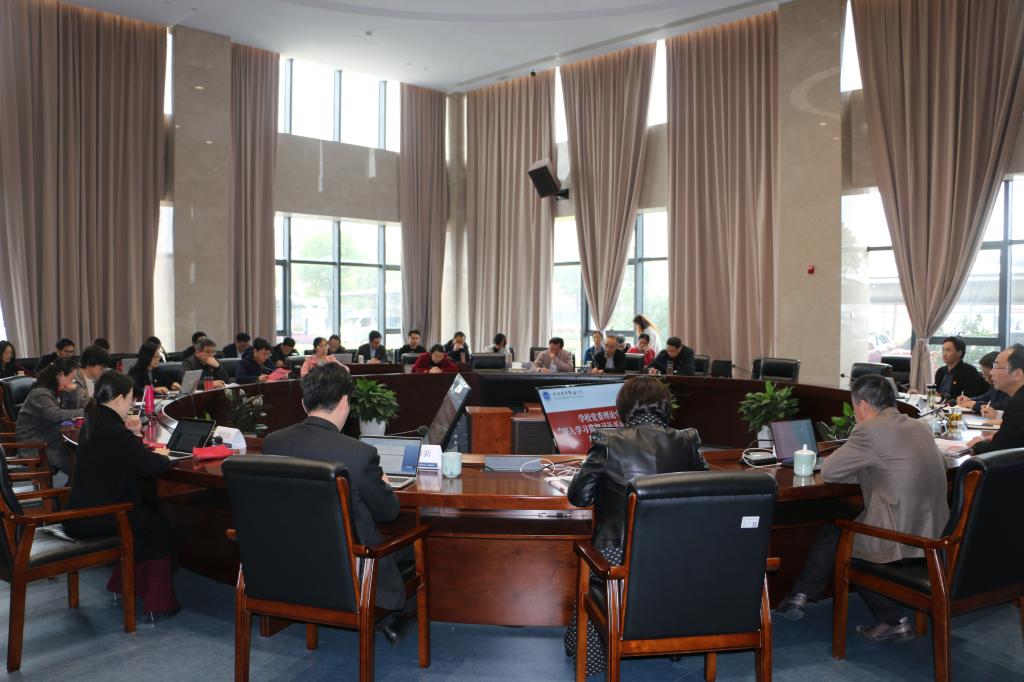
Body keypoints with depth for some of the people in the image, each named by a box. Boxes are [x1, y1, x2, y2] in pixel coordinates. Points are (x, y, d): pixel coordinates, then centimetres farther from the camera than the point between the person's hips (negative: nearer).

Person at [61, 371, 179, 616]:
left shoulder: (92, 425, 8)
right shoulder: (115, 431, -22)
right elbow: (150, 465, -20)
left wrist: (134, 435, 4)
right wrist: (165, 457, 0)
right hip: (98, 520, -9)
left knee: (146, 516, 25)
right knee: (160, 526, 8)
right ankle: (159, 602, 13)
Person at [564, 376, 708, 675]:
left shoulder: (608, 441, -10)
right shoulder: (687, 440, -3)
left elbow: (579, 496, -6)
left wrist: (593, 465, 13)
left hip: (621, 561, -3)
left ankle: (590, 656, 38)